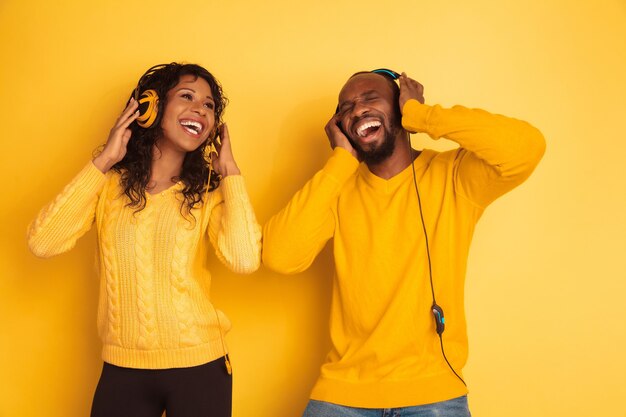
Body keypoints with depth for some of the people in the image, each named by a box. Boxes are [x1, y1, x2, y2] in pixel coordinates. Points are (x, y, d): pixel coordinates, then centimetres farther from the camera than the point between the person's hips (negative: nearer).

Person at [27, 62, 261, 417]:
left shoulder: (209, 190, -3)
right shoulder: (110, 184, 0)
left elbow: (245, 260, -21)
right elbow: (43, 243, -14)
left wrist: (229, 169, -12)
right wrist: (103, 161, -12)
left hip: (198, 367, -1)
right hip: (122, 368, 1)